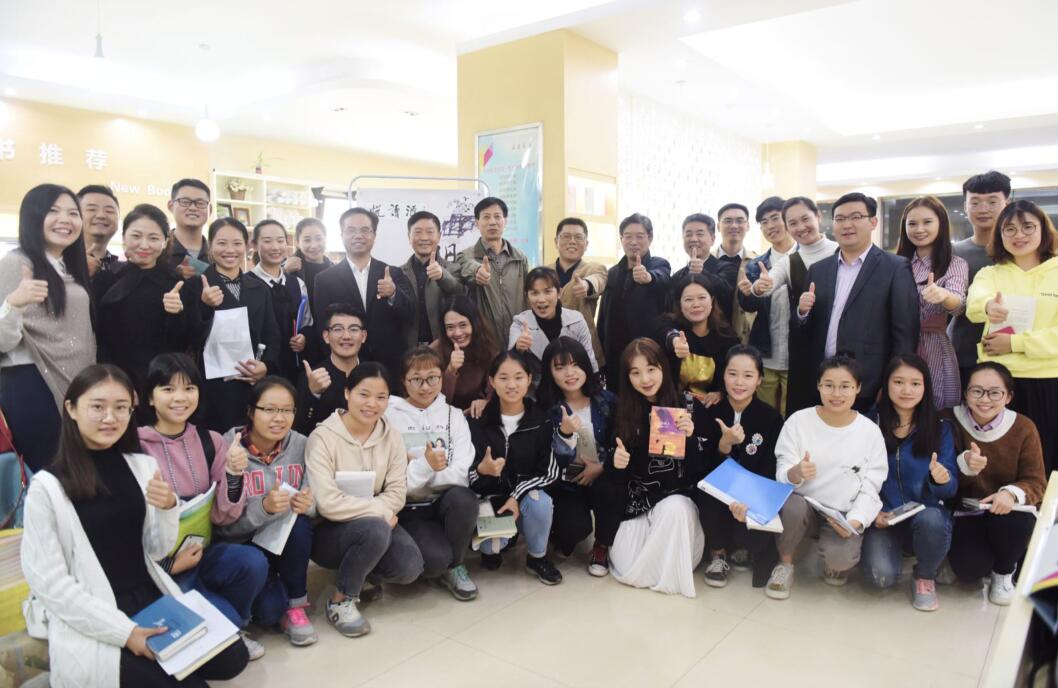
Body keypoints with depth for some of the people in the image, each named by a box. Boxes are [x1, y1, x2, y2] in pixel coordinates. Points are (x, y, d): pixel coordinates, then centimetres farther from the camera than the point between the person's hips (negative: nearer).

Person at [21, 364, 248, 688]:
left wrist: (168, 509, -14)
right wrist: (125, 631, -17)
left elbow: (158, 551, 8)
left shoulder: (143, 466, 2)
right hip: (92, 621, -5)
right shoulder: (47, 486, -11)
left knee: (232, 658, -7)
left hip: (153, 598, 5)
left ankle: (157, 657, 12)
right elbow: (47, 581, -12)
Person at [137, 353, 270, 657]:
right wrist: (169, 563, -15)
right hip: (158, 562, -4)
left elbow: (223, 516, -1)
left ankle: (230, 625, 4)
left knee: (253, 562, -25)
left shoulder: (211, 441, 1)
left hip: (202, 550, 4)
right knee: (225, 619, -27)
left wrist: (233, 475, -18)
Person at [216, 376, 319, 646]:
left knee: (299, 522, -31)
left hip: (289, 539, 3)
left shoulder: (301, 445, -6)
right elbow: (224, 524, -17)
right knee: (269, 612, -28)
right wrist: (264, 507, -34)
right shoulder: (228, 449, -15)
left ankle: (296, 604, -9)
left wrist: (307, 505, -26)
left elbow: (312, 503, -3)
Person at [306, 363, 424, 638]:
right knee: (375, 530, -34)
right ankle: (341, 601, -10)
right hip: (328, 532, -5)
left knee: (409, 567, -21)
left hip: (376, 522, 5)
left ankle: (361, 575, 13)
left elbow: (397, 493, -5)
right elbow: (328, 503, -25)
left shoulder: (391, 435, -2)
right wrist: (379, 509, -20)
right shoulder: (322, 437, -17)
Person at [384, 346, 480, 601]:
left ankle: (454, 566, -6)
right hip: (409, 507, -2)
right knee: (435, 558, -30)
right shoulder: (390, 416, -1)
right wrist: (425, 466, -21)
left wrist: (414, 468, -14)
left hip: (445, 501, 3)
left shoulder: (454, 416, 6)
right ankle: (441, 564, 9)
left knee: (463, 498, -33)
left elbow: (461, 474, -9)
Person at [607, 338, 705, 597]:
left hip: (678, 496, -2)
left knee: (673, 509, -36)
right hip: (639, 501, 2)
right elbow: (617, 477, 2)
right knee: (624, 567, -14)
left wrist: (691, 437, -25)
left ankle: (666, 575, -9)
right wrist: (616, 464, -21)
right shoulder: (622, 412, -2)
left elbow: (700, 469, -7)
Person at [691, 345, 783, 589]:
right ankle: (718, 553, -3)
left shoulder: (771, 417, -8)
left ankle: (743, 548, 14)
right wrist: (725, 444, -28)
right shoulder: (706, 411, -7)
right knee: (709, 493, -34)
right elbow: (702, 467, -9)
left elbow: (769, 473, -11)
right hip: (713, 493, 0)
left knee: (754, 537, -28)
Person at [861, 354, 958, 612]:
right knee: (881, 576, -26)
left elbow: (951, 487, -2)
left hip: (928, 513, 1)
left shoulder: (940, 428, 0)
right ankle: (895, 549, 15)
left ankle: (925, 577, -2)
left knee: (930, 520, -36)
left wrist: (942, 479, -26)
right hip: (884, 519, 0)